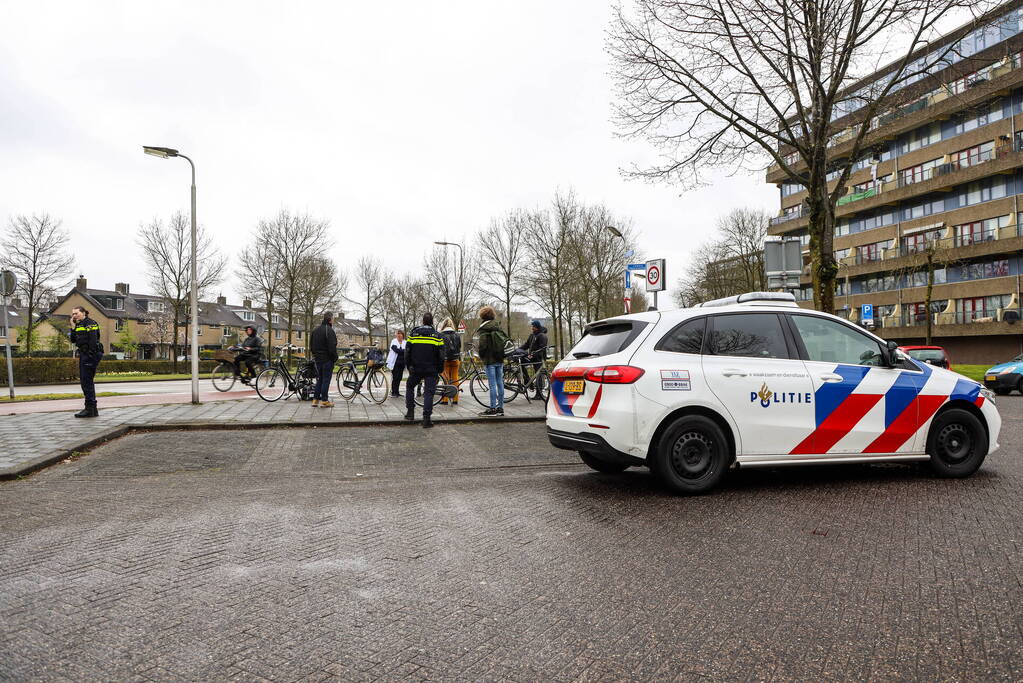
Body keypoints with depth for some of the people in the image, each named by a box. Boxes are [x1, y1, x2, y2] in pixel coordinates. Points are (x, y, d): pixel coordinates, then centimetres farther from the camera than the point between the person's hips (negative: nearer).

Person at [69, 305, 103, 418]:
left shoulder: (90, 323, -10)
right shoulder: (79, 325, 19)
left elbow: (93, 341, -17)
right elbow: (73, 340, 15)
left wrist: (91, 356, -22)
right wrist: (73, 327, 8)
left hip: (90, 355, -10)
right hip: (83, 355, 10)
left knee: (87, 382, -11)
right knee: (85, 381, 13)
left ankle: (90, 409, -8)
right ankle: (93, 409, 18)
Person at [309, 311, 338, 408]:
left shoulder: (315, 330, 12)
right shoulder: (329, 331, -16)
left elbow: (311, 346, 18)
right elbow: (332, 347, -20)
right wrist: (335, 358, -10)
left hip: (317, 359, 8)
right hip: (327, 360, -8)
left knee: (319, 380, 16)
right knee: (326, 380, -2)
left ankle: (315, 400, 16)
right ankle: (324, 401, 1)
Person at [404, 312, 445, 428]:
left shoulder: (413, 334, 2)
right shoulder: (437, 336, -1)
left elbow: (407, 352, 5)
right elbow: (441, 355, -2)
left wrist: (408, 366, 15)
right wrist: (440, 369, 8)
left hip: (416, 369, 1)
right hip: (431, 370, -1)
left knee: (410, 386, 23)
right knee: (429, 392, 2)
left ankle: (410, 412, 18)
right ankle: (426, 418, -4)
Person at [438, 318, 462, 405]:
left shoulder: (441, 335, -5)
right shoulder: (457, 335, 6)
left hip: (445, 360, -3)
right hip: (455, 360, 3)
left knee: (446, 380, 1)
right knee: (455, 379, 7)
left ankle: (445, 399, 1)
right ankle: (455, 399, 9)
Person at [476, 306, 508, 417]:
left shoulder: (483, 331, -10)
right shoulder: (499, 328, 9)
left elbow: (482, 346, -15)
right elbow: (507, 341, 10)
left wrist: (482, 357, 2)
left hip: (490, 361, -6)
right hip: (500, 360, 6)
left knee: (492, 385, -5)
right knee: (500, 383, 9)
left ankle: (493, 409, -3)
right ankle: (500, 408, 14)